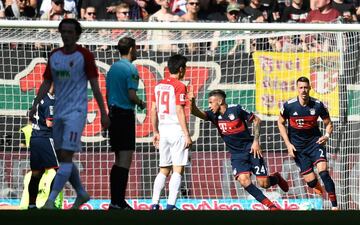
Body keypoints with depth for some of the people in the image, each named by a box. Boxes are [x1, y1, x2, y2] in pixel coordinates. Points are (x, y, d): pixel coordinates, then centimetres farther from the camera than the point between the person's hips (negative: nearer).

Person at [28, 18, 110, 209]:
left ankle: (51, 200, -20)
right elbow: (46, 83, 14)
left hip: (76, 112, -7)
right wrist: (35, 105, 3)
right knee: (63, 157, 11)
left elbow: (95, 85, -4)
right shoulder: (54, 56, 11)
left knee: (66, 156, -14)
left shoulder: (84, 56, -5)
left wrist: (103, 113, -6)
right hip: (58, 112, 7)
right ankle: (81, 194, 26)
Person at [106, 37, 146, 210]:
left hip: (113, 114, 8)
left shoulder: (113, 68, 13)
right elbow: (131, 95, -18)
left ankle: (115, 201, 14)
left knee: (119, 160, 14)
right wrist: (141, 104, 1)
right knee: (125, 160, -8)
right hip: (126, 115, -8)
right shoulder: (131, 69, -12)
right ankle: (118, 202, -13)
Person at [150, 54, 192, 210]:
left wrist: (156, 132, 20)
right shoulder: (179, 86, -9)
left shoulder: (159, 86, 11)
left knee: (164, 170, 13)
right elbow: (179, 111, -15)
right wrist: (187, 135, -14)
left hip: (163, 130, 7)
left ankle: (154, 204, 5)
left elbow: (153, 110, 13)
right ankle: (170, 205, -13)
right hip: (176, 130, -7)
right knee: (178, 169, -5)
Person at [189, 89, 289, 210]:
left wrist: (256, 141, -8)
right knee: (243, 180, -22)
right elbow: (197, 113, -18)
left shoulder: (236, 109, -12)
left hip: (251, 149, -3)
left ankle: (276, 178, 32)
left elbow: (256, 120, -2)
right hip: (236, 154, 3)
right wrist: (192, 102, -39)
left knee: (264, 184, -6)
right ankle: (270, 205, -8)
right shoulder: (214, 115, -2)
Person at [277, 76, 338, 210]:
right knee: (310, 181, -5)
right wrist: (288, 144, -2)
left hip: (315, 141, -1)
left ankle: (334, 206, -16)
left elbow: (328, 123, 4)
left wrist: (327, 135, -17)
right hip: (297, 146, 1)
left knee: (323, 171, -21)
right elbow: (280, 123, 5)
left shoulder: (318, 105, -11)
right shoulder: (288, 106, -12)